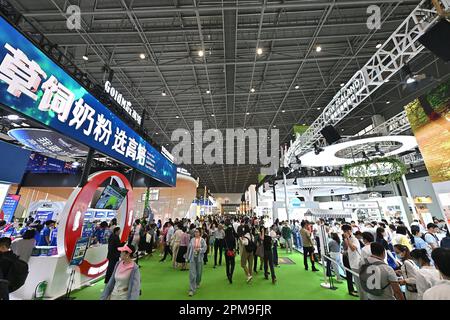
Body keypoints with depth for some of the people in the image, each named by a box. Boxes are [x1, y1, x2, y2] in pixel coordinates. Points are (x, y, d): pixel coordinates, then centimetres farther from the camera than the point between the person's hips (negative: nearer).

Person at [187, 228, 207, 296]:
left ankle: (197, 284, 43)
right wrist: (187, 256, 14)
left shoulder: (202, 240, -7)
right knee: (192, 274, -5)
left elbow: (204, 249, -8)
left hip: (199, 258, 0)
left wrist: (199, 249, -25)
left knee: (199, 272, 16)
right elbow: (189, 248, 7)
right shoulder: (192, 240, -3)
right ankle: (192, 290, 5)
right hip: (192, 258, 0)